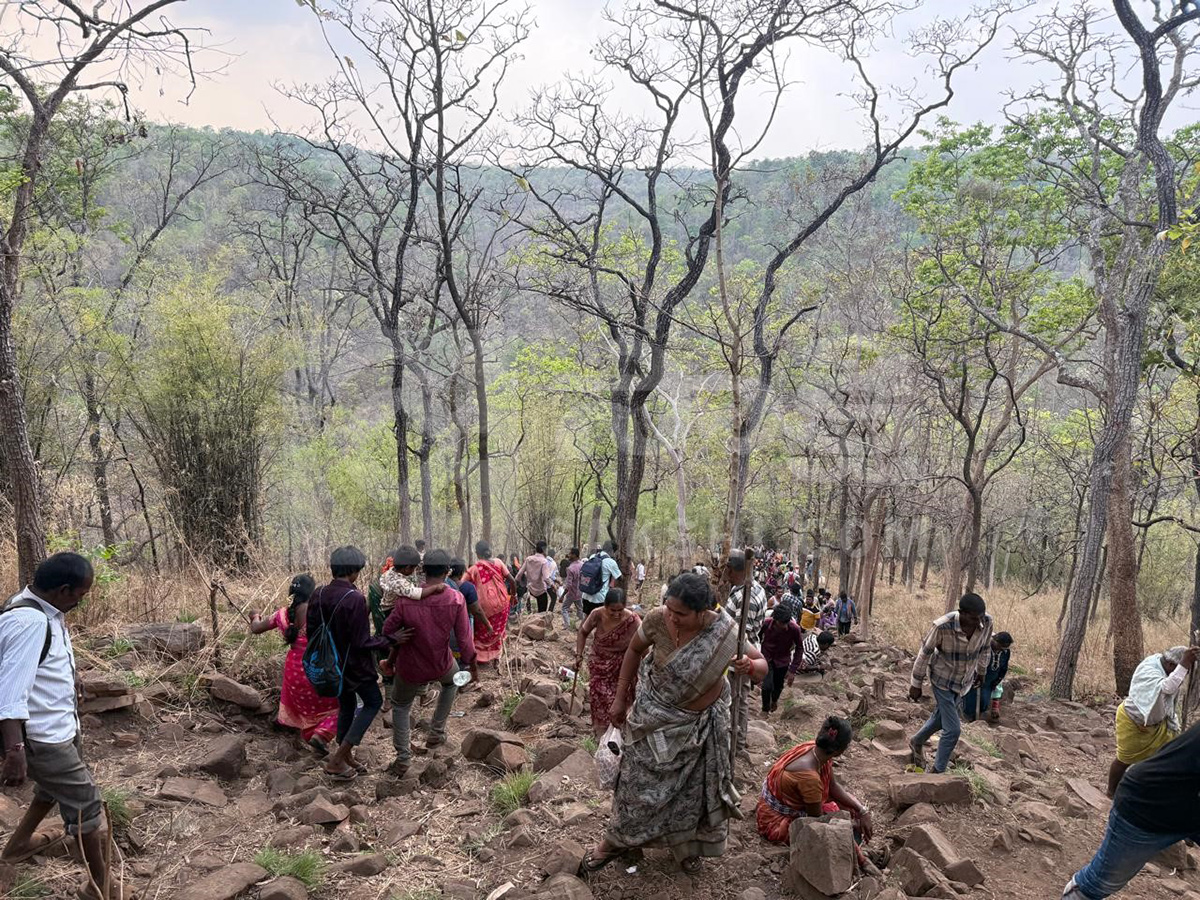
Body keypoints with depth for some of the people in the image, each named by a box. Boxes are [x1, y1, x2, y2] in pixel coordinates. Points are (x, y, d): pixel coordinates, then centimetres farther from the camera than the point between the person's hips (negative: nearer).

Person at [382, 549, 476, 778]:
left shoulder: (407, 598, -19)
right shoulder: (456, 599, -19)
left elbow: (388, 630, -9)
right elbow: (464, 638, -15)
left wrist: (392, 656, 10)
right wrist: (471, 662, 3)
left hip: (409, 668, -1)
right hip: (441, 665, 1)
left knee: (401, 705, 25)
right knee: (451, 682, 35)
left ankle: (403, 758, 18)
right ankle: (437, 733, 36)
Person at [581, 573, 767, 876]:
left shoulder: (726, 633, -26)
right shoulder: (657, 619, -26)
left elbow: (762, 665, -12)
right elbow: (635, 650, -5)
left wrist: (749, 667, -37)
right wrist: (620, 698, -1)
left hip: (703, 722, 1)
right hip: (657, 719, 0)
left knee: (696, 786, 16)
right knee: (641, 781, 11)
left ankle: (685, 843, 42)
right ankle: (615, 840, 33)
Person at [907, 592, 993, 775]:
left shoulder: (986, 622, -22)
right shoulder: (943, 626, -35)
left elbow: (983, 647, 1)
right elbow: (925, 652, -19)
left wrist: (981, 671, 17)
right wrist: (916, 684, -10)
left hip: (964, 681, 5)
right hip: (942, 680, -5)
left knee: (941, 718, 25)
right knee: (953, 729, -6)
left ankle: (917, 742, 51)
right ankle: (938, 771, 16)